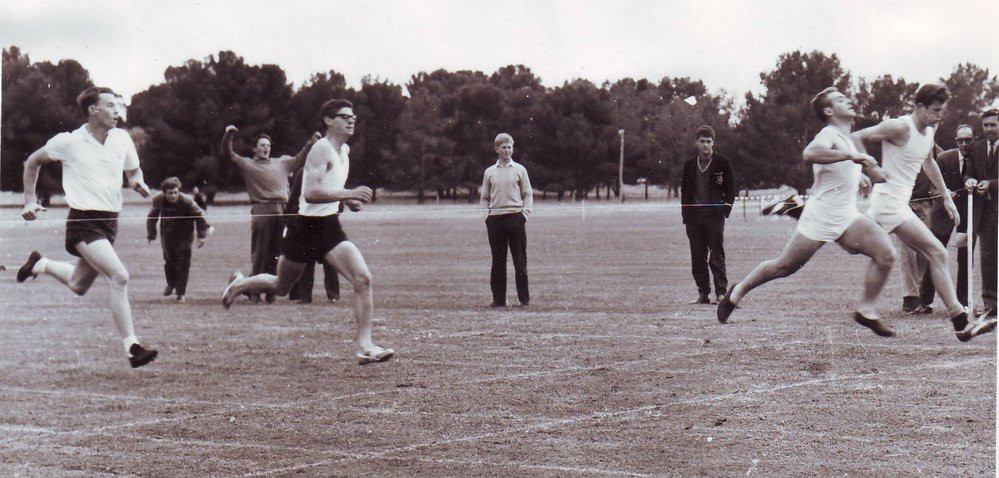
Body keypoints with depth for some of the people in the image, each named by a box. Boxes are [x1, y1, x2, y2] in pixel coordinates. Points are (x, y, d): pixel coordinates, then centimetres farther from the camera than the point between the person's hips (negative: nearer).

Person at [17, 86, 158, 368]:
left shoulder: (122, 139, 4)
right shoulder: (69, 142, -8)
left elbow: (133, 170, 21)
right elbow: (33, 162, 8)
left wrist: (138, 182, -3)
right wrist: (29, 201, 6)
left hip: (109, 221, 7)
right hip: (83, 222, -6)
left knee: (78, 286, 20)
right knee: (119, 276, -23)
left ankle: (41, 265, 48)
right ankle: (131, 347, -21)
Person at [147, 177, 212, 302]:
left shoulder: (187, 201, -22)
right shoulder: (158, 201, -11)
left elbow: (200, 216, -12)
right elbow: (152, 217, 8)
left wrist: (201, 235, -13)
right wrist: (151, 234, 12)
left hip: (183, 237, -3)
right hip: (167, 237, 3)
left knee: (183, 264, -4)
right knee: (169, 262, 14)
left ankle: (181, 292, 6)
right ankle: (171, 285, 40)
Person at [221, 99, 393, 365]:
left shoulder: (344, 151, 11)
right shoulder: (321, 149, -16)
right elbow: (310, 193, -27)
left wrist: (347, 200, 10)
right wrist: (347, 194, -34)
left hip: (330, 226, 7)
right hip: (307, 226, -7)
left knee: (363, 279, -13)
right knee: (281, 287, 12)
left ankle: (365, 347, -13)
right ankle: (239, 284, 44)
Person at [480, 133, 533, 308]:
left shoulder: (519, 169, 7)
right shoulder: (489, 172, 11)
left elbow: (528, 194, 7)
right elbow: (484, 197, 17)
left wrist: (525, 213, -4)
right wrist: (486, 214, 3)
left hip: (516, 217, -2)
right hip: (495, 219, 2)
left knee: (520, 260, -2)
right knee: (498, 261, 3)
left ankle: (524, 298, 3)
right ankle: (498, 298, 8)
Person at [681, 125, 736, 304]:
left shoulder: (722, 162, 1)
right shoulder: (690, 164, 11)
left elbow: (731, 188, 3)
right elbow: (685, 189, 14)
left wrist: (725, 209, -7)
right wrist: (685, 215, 5)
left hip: (714, 216, -4)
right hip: (694, 216, 4)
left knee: (717, 256, -4)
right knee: (697, 258, 4)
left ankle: (721, 293, -2)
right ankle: (703, 293, 10)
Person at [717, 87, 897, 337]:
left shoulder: (848, 139, 15)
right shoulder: (829, 135, -13)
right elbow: (810, 153, -38)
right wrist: (851, 155, -41)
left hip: (847, 217, 7)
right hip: (820, 216, -7)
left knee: (885, 253, -13)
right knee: (784, 266, 2)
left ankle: (866, 311, -3)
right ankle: (738, 292, 25)